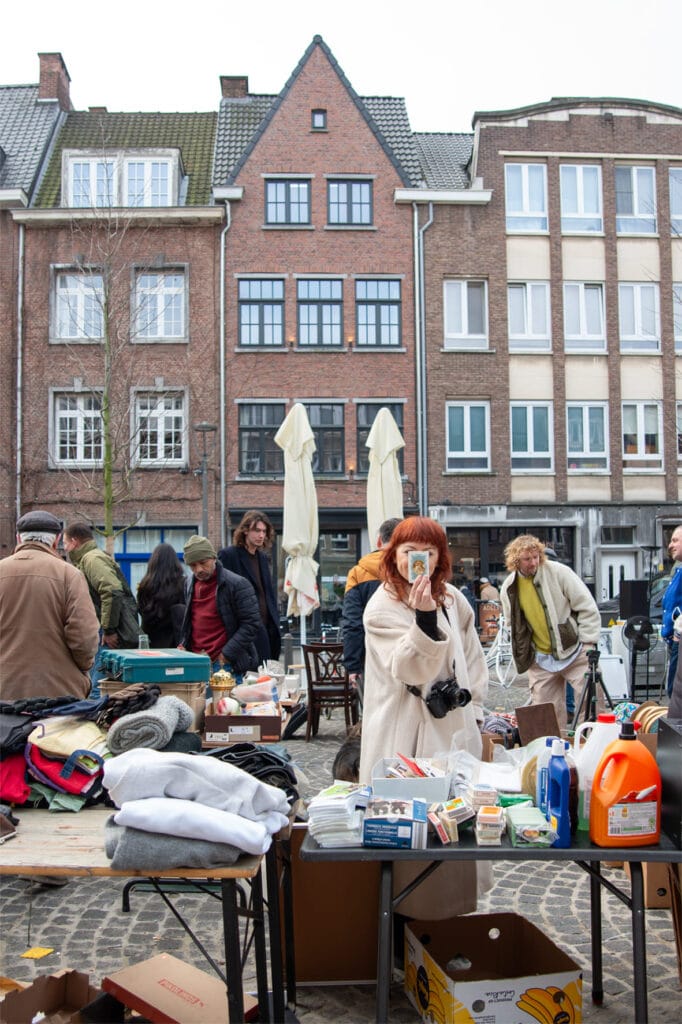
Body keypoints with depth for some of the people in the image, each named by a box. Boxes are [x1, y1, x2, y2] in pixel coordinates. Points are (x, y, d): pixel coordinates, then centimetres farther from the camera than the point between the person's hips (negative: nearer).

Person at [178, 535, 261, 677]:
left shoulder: (237, 584, -10)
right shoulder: (189, 584, 12)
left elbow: (251, 624, -12)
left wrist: (226, 655, -15)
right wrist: (183, 644, 10)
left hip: (225, 665, -5)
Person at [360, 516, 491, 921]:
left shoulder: (454, 600, 7)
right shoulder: (381, 609, -10)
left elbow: (473, 659, 19)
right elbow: (408, 669, -22)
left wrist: (473, 707, 13)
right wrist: (424, 618, -35)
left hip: (455, 729, 5)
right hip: (405, 736, -5)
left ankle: (455, 907, 26)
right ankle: (410, 912, 11)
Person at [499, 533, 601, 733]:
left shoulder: (558, 572, -10)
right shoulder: (508, 588, 1)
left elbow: (588, 608, -7)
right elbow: (514, 626, 15)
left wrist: (589, 643, -10)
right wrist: (524, 656, 10)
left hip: (574, 651, -3)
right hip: (541, 659, 3)